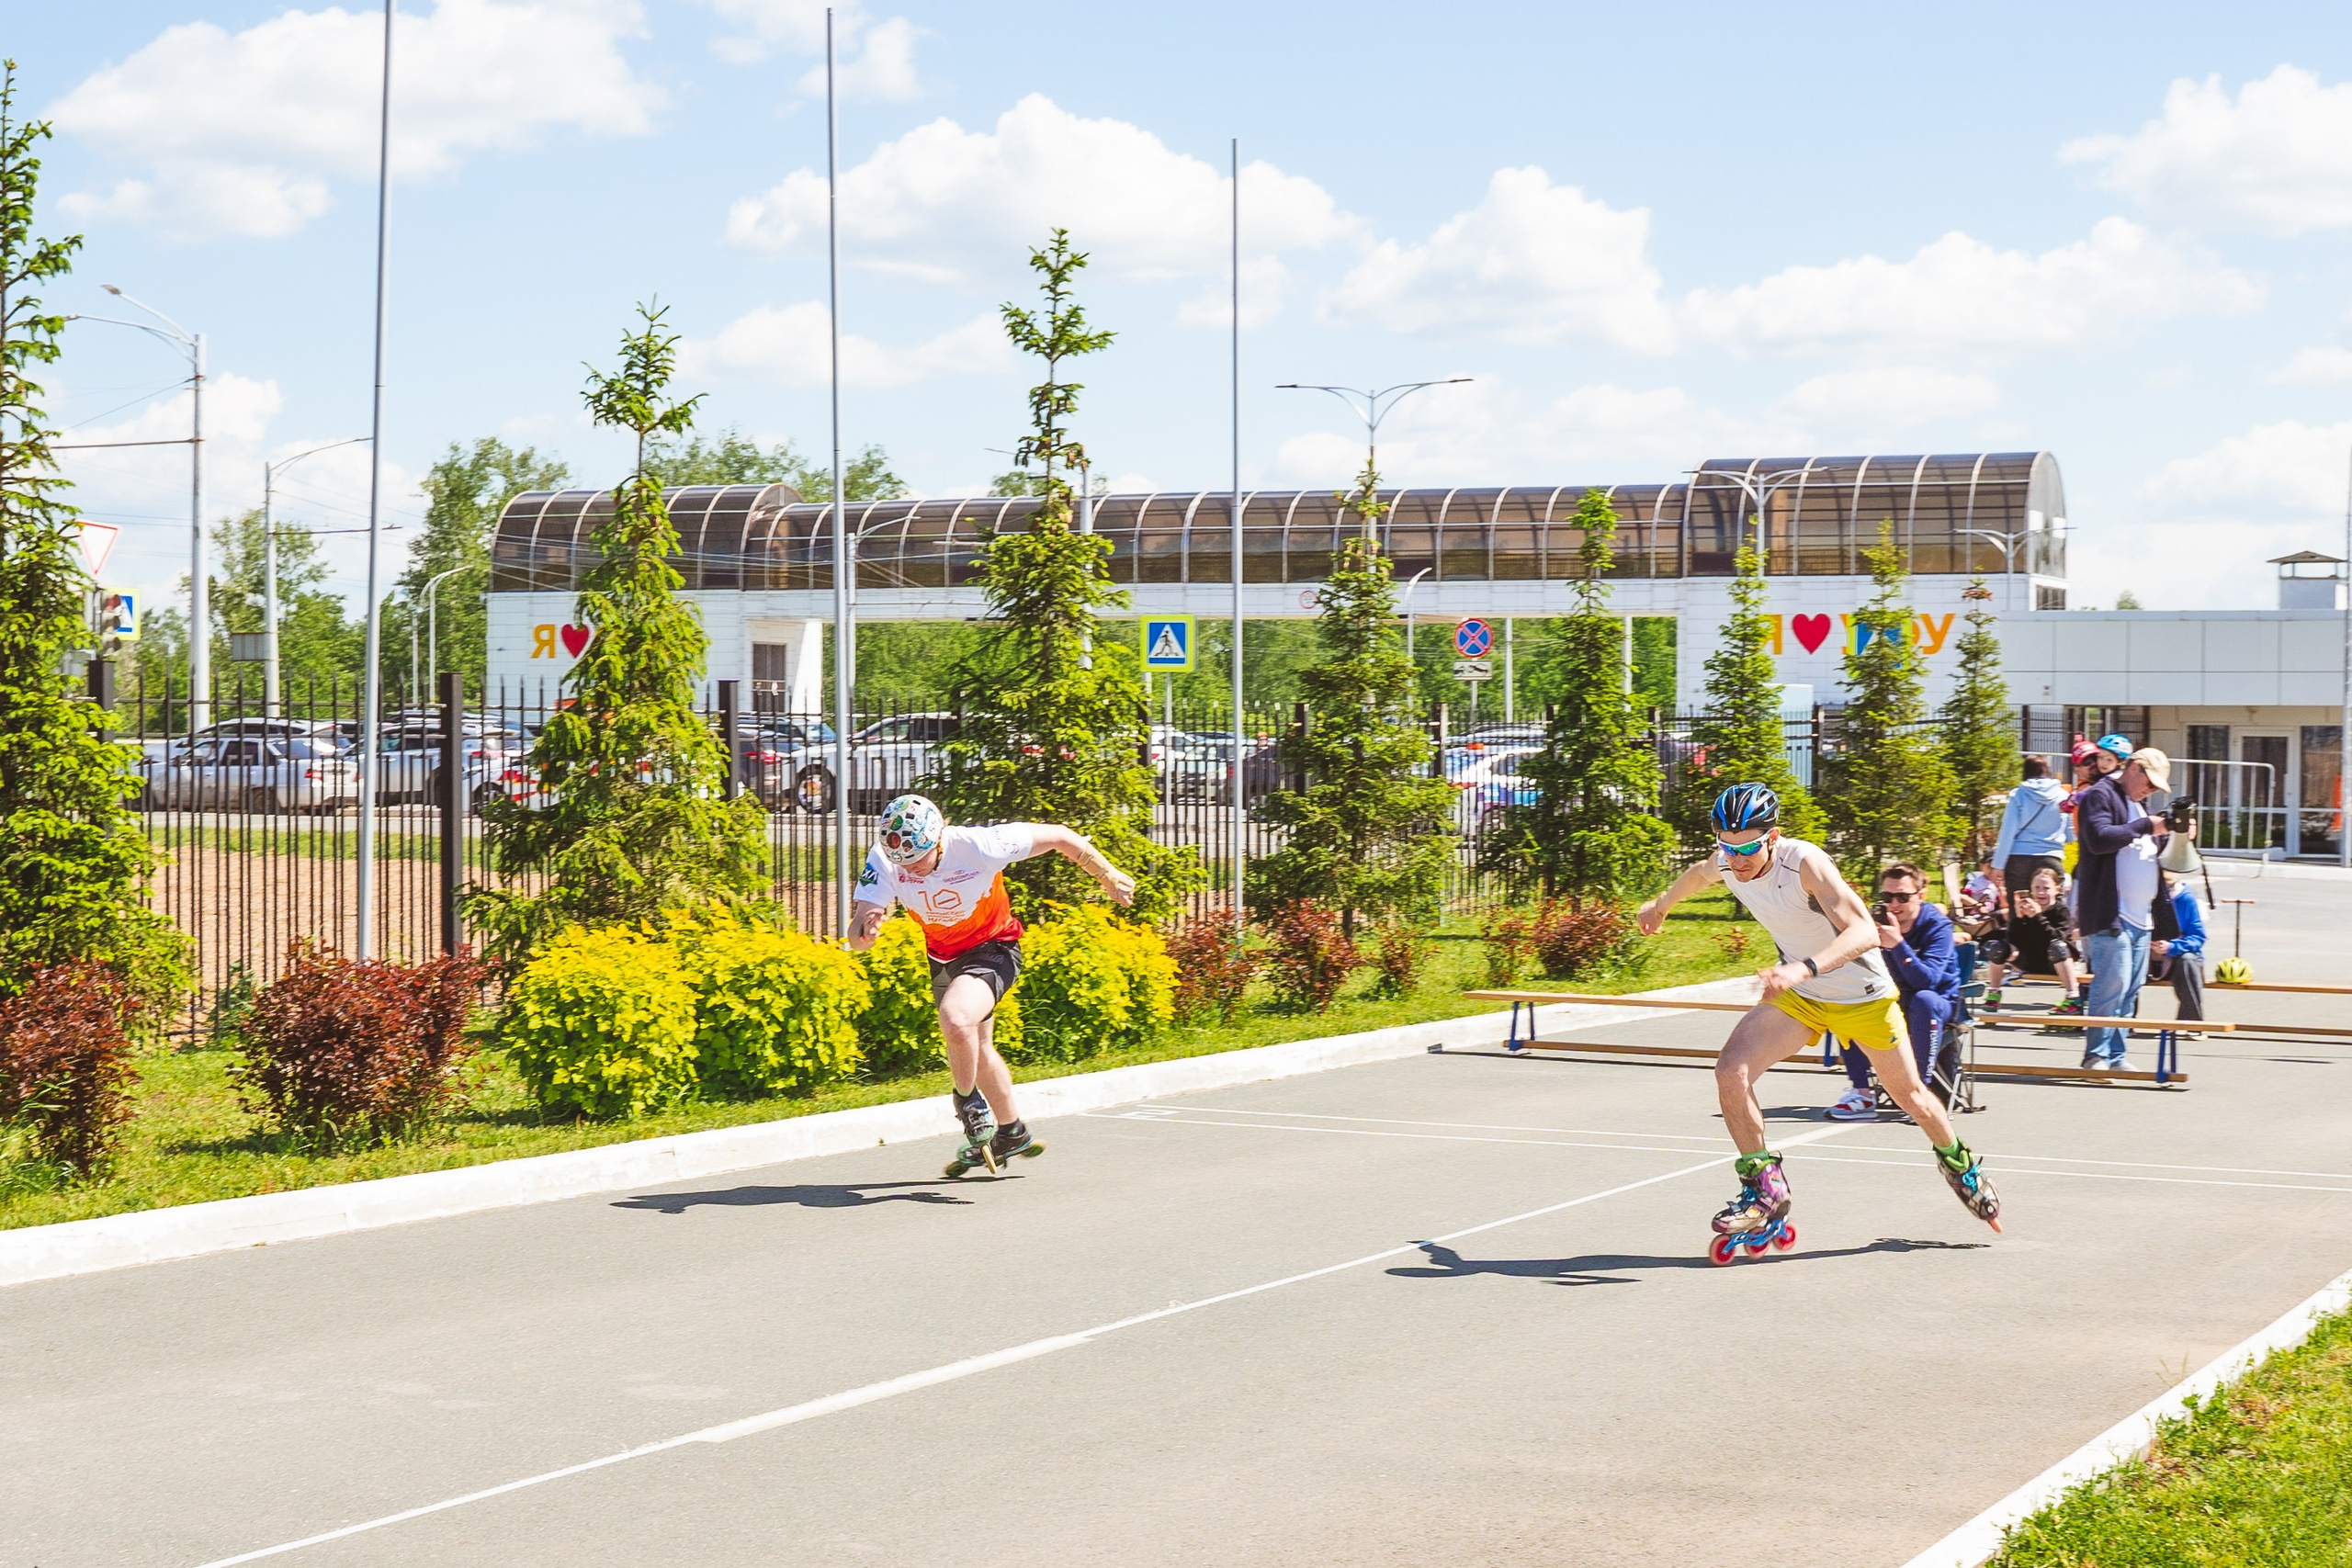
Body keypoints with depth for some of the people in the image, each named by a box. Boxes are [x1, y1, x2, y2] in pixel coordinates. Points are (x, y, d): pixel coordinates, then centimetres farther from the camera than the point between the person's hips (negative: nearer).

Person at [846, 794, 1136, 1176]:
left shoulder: (978, 847, -34)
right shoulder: (884, 861, -24)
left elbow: (1060, 837, -21)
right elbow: (857, 937, -27)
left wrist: (1109, 877, -8)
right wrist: (864, 930, -52)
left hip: (992, 948, -6)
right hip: (942, 955, 6)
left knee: (956, 1019, -32)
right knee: (975, 1047, 23)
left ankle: (969, 1101, -3)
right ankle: (1011, 1134, 46)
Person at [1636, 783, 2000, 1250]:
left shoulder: (1805, 862, -33)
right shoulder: (1727, 862, -15)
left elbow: (1864, 932, -42)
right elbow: (1698, 873, 13)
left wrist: (1804, 968, -57)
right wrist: (1661, 905, 32)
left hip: (1864, 996, -4)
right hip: (1798, 998, 4)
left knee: (1910, 1097, 12)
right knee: (1731, 1071, -19)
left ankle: (1959, 1164, 43)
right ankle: (1765, 1189, -6)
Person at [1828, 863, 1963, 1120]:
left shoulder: (1937, 925, -17)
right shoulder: (1879, 920, -4)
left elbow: (1927, 980, -30)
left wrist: (1898, 945, -41)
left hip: (1939, 1004, -5)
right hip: (1894, 1002, 5)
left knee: (1923, 1000, -38)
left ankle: (1922, 1086, -28)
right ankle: (1861, 1093, -16)